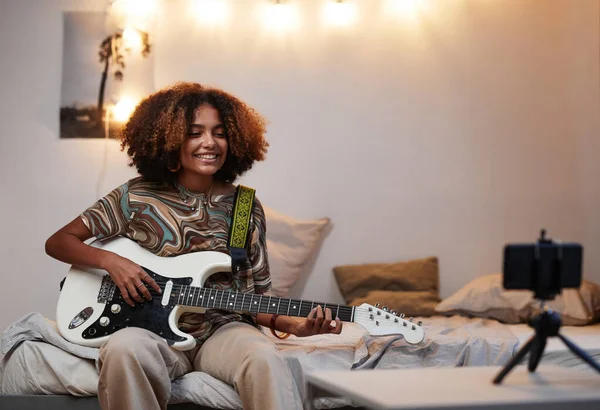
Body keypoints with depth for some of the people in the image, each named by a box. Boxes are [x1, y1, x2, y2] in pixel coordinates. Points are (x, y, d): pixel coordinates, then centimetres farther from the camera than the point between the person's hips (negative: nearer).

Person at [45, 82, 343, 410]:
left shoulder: (246, 208, 6)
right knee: (122, 350, -36)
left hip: (222, 330, 0)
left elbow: (254, 296, 10)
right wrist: (110, 261, -12)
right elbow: (58, 242, 6)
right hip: (153, 330, 0)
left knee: (265, 359, -35)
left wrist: (295, 326, -9)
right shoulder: (136, 196, 1)